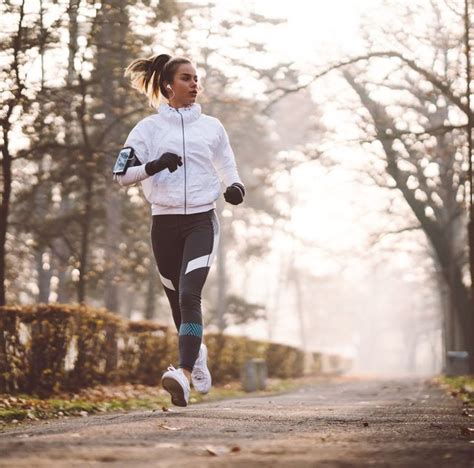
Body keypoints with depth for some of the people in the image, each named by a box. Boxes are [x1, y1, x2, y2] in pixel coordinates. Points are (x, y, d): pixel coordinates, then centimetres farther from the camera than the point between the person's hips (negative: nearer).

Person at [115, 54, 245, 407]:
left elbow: (229, 170, 19)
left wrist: (236, 188, -3)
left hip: (202, 221, -1)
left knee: (189, 294, -20)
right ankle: (197, 353, 39)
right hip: (165, 222, 1)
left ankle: (184, 375, -31)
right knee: (178, 300, 10)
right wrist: (154, 166, -18)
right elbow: (122, 175, 0)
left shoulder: (211, 126, 9)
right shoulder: (149, 128, 4)